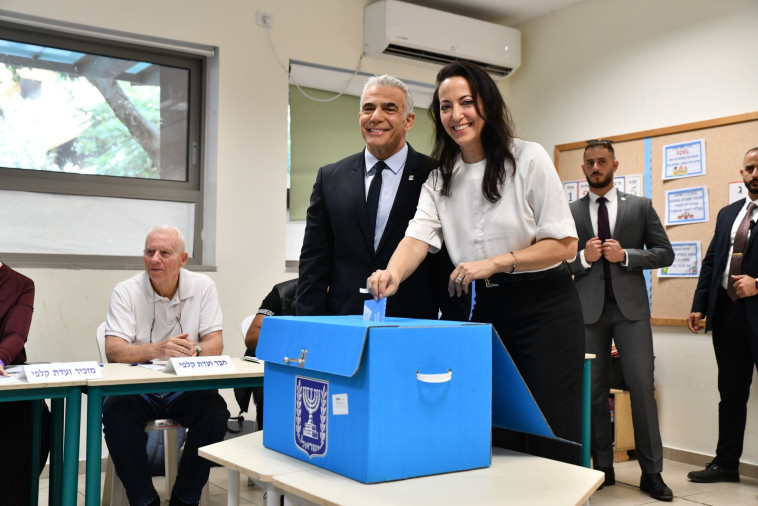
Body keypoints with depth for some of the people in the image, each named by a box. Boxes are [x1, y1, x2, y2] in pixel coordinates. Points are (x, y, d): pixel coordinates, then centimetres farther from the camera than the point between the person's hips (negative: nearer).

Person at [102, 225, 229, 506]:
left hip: (186, 387, 1)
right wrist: (156, 350, -36)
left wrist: (195, 350, -28)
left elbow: (215, 344, -3)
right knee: (115, 411, -30)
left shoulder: (203, 287, 1)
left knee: (215, 410, -26)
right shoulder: (126, 291, -4)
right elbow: (114, 350, -16)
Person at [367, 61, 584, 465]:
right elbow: (419, 236, -8)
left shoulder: (528, 159, -5)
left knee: (550, 439, -1)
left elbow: (564, 245, -8)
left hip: (543, 309, -3)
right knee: (494, 439, 6)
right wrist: (393, 273, -30)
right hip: (482, 312, 4)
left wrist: (494, 263, -19)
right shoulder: (440, 178, 8)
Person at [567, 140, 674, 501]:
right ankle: (602, 467, 17)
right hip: (589, 309, 1)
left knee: (642, 386, -3)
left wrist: (626, 255, -11)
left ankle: (651, 472, 7)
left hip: (631, 307, -1)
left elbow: (665, 253, 3)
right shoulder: (570, 212, 8)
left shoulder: (640, 206, 7)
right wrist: (583, 257, -12)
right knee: (594, 389, 6)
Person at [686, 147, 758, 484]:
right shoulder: (728, 213, 16)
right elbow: (711, 261, 15)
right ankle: (726, 463, 24)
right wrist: (698, 306, 9)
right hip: (727, 313, 6)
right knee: (731, 392, 14)